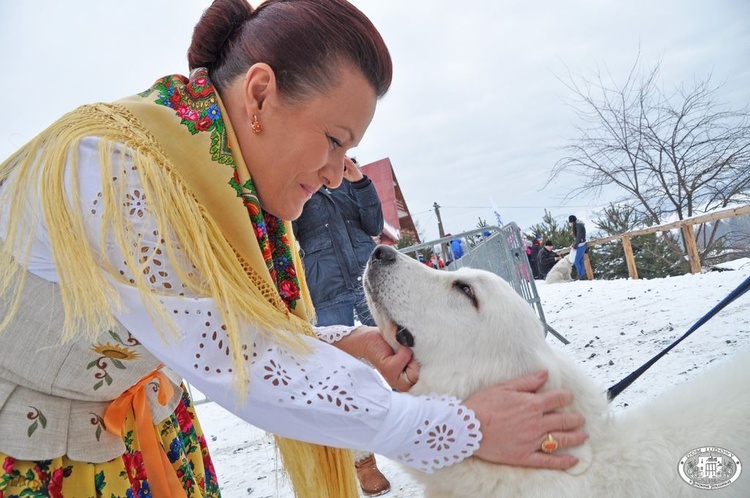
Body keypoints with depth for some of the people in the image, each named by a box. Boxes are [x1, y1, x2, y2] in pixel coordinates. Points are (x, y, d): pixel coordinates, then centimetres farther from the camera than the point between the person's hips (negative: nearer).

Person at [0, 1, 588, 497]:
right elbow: (233, 363, -35)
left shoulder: (230, 187, -9)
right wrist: (461, 430, -31)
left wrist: (345, 345, -22)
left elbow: (238, 335, -5)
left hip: (130, 418, 6)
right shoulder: (104, 168, -33)